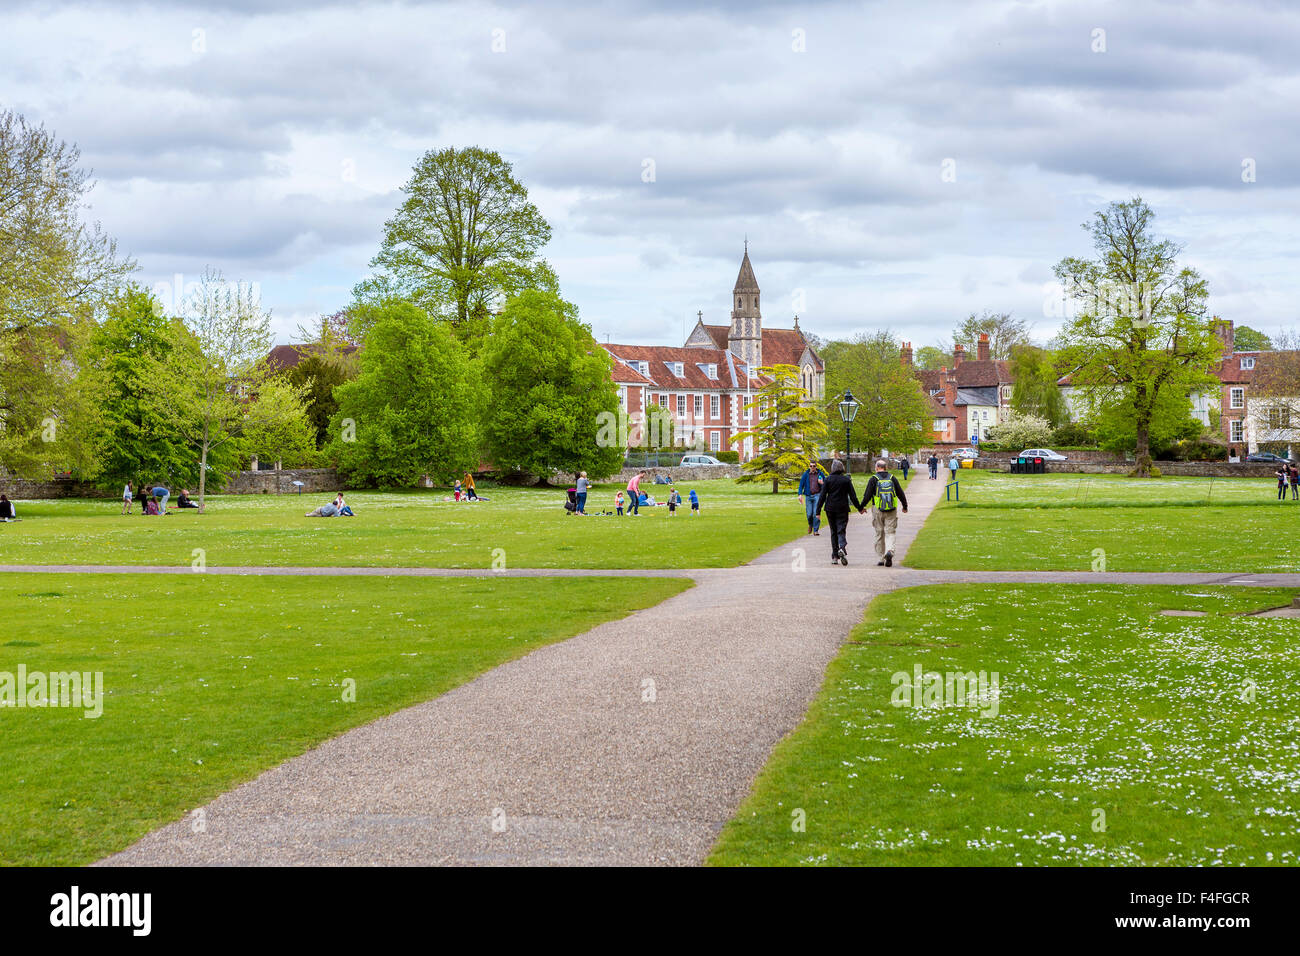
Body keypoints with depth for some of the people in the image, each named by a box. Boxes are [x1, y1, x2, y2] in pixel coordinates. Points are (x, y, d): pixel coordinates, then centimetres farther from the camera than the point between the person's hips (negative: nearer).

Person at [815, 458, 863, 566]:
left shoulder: (828, 479, -1)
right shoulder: (846, 479, -1)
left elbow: (822, 496, -4)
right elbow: (853, 496, 0)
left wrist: (818, 510, -3)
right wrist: (859, 508, 11)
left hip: (830, 509, 1)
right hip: (842, 509, -1)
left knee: (833, 532, 11)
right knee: (841, 531, -2)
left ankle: (835, 556, 11)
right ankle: (842, 548, -31)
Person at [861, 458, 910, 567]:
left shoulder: (874, 479, -3)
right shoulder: (892, 478, 5)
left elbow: (867, 495, -5)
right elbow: (900, 493, 9)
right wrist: (905, 506, 22)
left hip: (877, 510, -1)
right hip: (892, 510, 1)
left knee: (879, 534, 8)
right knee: (890, 533, 2)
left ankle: (881, 558, 11)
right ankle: (889, 551, -24)